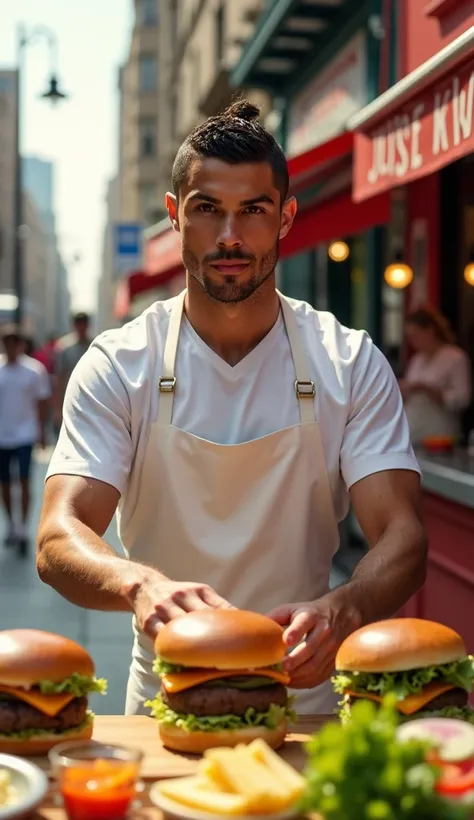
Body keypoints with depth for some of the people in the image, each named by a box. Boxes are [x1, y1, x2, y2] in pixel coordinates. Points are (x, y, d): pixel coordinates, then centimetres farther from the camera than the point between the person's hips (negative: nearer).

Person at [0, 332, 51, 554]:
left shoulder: (34, 370, -6)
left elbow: (41, 401, 2)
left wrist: (41, 430, 2)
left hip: (25, 435, -2)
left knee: (24, 480, -9)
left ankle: (23, 528, -4)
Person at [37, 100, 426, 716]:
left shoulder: (352, 365, -1)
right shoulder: (116, 366, -3)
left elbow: (402, 537, -7)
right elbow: (59, 541, -12)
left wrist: (341, 610, -29)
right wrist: (142, 585, -35)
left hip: (304, 695, 0)